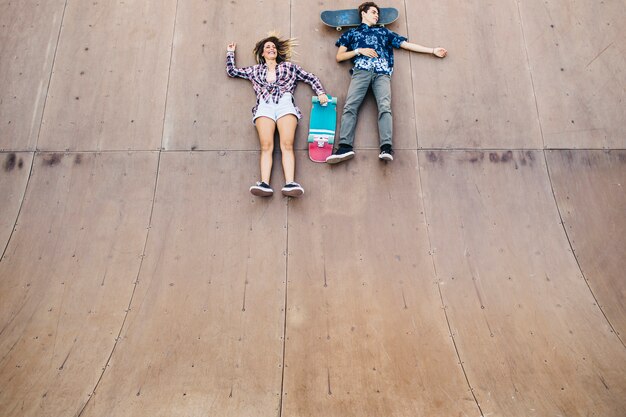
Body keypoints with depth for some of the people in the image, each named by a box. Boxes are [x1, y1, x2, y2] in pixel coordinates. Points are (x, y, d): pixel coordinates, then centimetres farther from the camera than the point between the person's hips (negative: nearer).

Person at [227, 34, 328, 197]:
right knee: (266, 146, -21)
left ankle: (290, 184, -38)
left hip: (285, 104, -1)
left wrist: (320, 92, 7)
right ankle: (264, 184, -36)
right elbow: (232, 71, 34)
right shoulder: (255, 70, 30)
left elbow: (311, 78, 22)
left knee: (287, 145, -23)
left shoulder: (289, 66, 27)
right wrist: (230, 52, 39)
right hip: (264, 106, 1)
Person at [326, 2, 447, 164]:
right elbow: (339, 57, 20)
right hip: (361, 71, -1)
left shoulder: (384, 32, 33)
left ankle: (386, 148, -36)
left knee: (384, 107, -22)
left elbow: (406, 44, 30)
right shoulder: (351, 33, 29)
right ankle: (345, 147, -33)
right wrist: (359, 50, 5)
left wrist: (433, 50, 26)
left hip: (382, 72, 1)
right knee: (350, 106, -21)